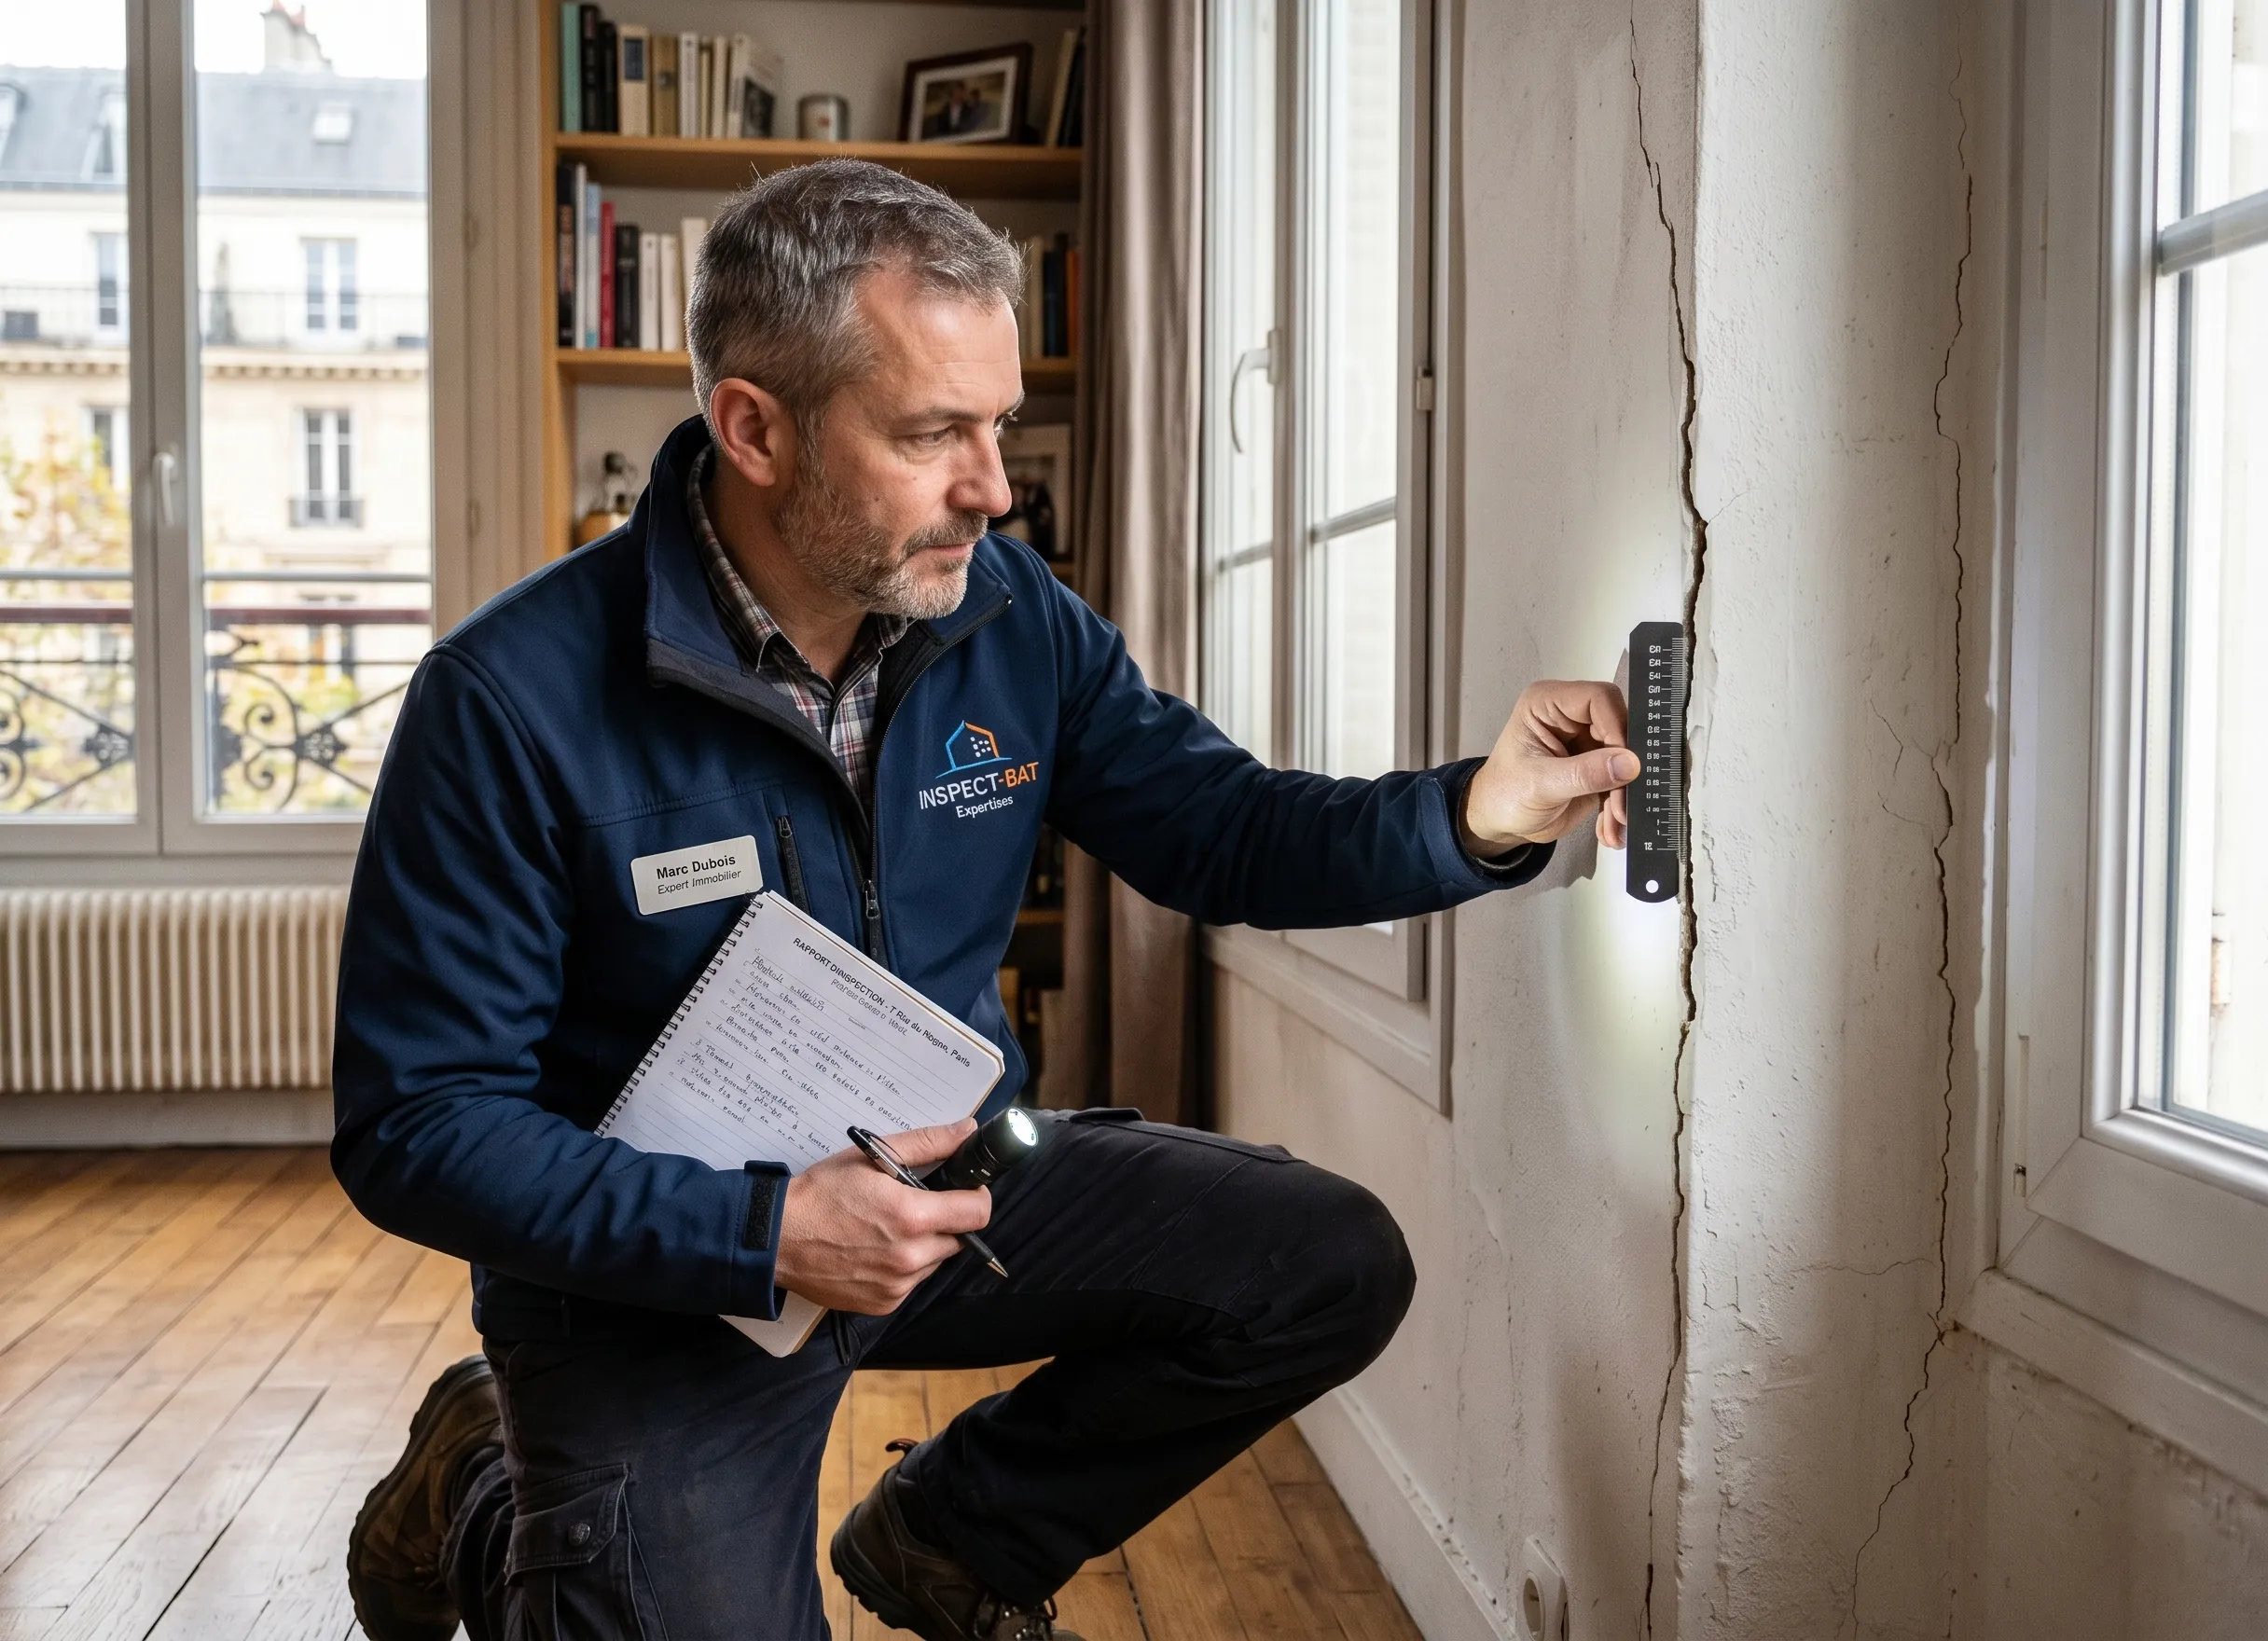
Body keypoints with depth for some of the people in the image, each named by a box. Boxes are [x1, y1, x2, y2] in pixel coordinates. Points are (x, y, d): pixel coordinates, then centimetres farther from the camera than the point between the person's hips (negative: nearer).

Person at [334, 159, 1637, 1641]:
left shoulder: (1015, 618, -7)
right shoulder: (517, 701, -23)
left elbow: (1218, 832, 0)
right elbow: (414, 1125, -19)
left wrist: (1473, 814, -19)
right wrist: (762, 1231, -30)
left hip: (949, 1177, 5)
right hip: (663, 1271, -4)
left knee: (1330, 1268, -5)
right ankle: (487, 1503, 18)